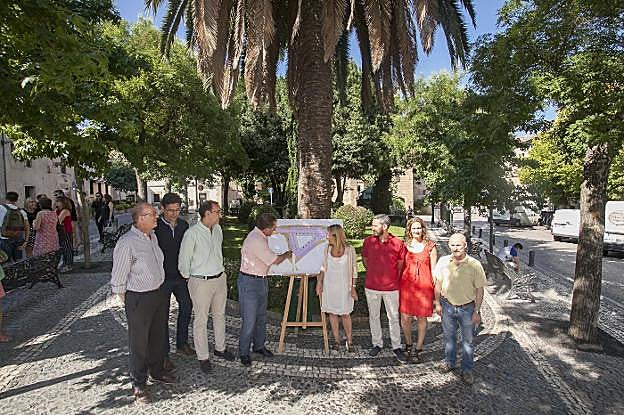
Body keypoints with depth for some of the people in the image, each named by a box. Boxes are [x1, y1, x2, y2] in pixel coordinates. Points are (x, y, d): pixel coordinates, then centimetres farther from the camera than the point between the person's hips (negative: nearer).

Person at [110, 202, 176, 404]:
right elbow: (118, 279, -16)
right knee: (139, 342, 9)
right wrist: (127, 302, -5)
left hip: (159, 292, 7)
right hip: (139, 298, -7)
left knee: (158, 335, 21)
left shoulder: (152, 236, 3)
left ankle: (157, 370, 43)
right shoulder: (126, 243, -22)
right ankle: (138, 384, 28)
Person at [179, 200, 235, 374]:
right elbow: (184, 260, -10)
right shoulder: (192, 233, -19)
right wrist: (189, 278, 1)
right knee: (201, 320, 5)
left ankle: (220, 348, 36)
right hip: (201, 282, -6)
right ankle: (203, 357, 20)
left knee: (219, 315, 19)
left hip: (220, 278, 7)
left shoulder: (218, 229, 3)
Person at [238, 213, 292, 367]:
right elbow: (275, 260, -17)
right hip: (249, 282, -10)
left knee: (261, 316, 18)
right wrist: (287, 254, 2)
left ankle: (259, 346, 33)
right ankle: (243, 352, 15)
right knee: (249, 319, -1)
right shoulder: (256, 241, -26)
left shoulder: (259, 236, 4)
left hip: (261, 280, 10)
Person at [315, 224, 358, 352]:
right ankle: (337, 340, 21)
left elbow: (354, 269, -3)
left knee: (345, 313, 2)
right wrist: (319, 282, 5)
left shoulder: (349, 250, -8)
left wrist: (353, 287, -5)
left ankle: (349, 340, 21)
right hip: (329, 286, 3)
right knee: (332, 313, 8)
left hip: (344, 286, -3)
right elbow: (323, 267, 10)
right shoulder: (328, 248, 1)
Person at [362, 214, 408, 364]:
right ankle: (377, 344, 32)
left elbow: (401, 264, 3)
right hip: (371, 286, 2)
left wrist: (394, 279, 7)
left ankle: (396, 347, 26)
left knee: (394, 318, 10)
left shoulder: (398, 243, -11)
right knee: (373, 316, 14)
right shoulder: (368, 241, -5)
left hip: (391, 287, -2)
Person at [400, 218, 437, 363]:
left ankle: (418, 349, 26)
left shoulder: (430, 246, -1)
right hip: (407, 284, 2)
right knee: (405, 318, 2)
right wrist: (399, 284, 8)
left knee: (422, 318, 9)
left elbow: (433, 268, 2)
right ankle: (408, 344, 29)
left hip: (424, 285, -1)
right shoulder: (405, 245, 5)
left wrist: (436, 288, 0)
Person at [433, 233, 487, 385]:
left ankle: (467, 369, 29)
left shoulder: (474, 265, -15)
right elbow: (438, 284, 3)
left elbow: (479, 289, -9)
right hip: (448, 306, 2)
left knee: (467, 340, 12)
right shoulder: (443, 261, -8)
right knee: (449, 337, 18)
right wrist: (438, 303, 4)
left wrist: (477, 311, -9)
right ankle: (449, 362, 38)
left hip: (467, 308, -2)